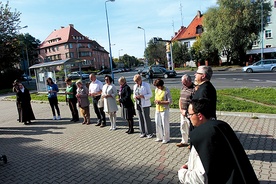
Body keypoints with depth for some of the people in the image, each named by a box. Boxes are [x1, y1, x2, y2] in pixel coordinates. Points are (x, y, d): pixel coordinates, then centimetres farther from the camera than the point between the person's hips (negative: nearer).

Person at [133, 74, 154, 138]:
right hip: (137, 104, 5)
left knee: (146, 118, -5)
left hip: (145, 104, -5)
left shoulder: (146, 85, -3)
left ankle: (149, 133, 6)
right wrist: (134, 97, -1)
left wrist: (142, 96, -18)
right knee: (140, 119, 6)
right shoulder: (135, 86, 14)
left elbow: (150, 94, -5)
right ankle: (143, 132, 17)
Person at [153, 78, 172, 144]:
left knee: (165, 124, 2)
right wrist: (155, 101, -4)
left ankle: (166, 138, 17)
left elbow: (170, 101, -14)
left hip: (164, 110, -7)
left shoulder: (166, 91, -14)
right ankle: (159, 137, 28)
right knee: (158, 124, 12)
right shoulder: (156, 90, 7)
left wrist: (160, 102, -19)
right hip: (157, 109, 7)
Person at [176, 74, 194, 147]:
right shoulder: (183, 87, 10)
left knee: (191, 128, 4)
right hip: (182, 113, 8)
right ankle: (184, 142, 36)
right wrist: (181, 109, 3)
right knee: (183, 128, 19)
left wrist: (186, 111, -17)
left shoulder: (194, 89, -17)